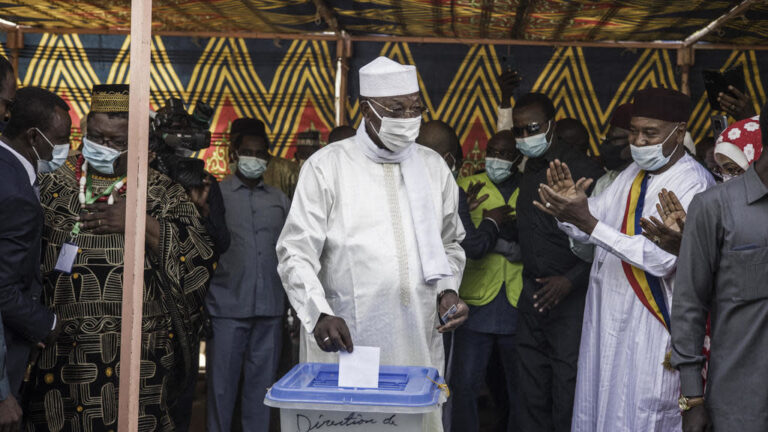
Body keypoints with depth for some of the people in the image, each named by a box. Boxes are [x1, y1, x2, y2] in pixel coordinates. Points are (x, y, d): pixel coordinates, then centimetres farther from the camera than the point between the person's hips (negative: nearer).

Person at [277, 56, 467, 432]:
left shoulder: (433, 167, 11)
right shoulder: (327, 166, -2)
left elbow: (450, 243, 22)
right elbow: (296, 252, -5)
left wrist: (447, 289, 5)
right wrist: (320, 314, -19)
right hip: (345, 344, -3)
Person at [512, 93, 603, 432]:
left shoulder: (583, 170, -10)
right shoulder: (527, 171, 11)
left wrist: (571, 280, -17)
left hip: (570, 298, -6)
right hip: (533, 295, 7)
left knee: (567, 394, -2)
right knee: (531, 394, 11)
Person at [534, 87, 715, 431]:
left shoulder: (695, 185, -15)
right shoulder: (633, 174, 11)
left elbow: (664, 259, -26)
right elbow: (587, 232, 6)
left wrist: (588, 222, -29)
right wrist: (568, 208, -17)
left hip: (650, 335, -7)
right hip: (605, 321, 8)